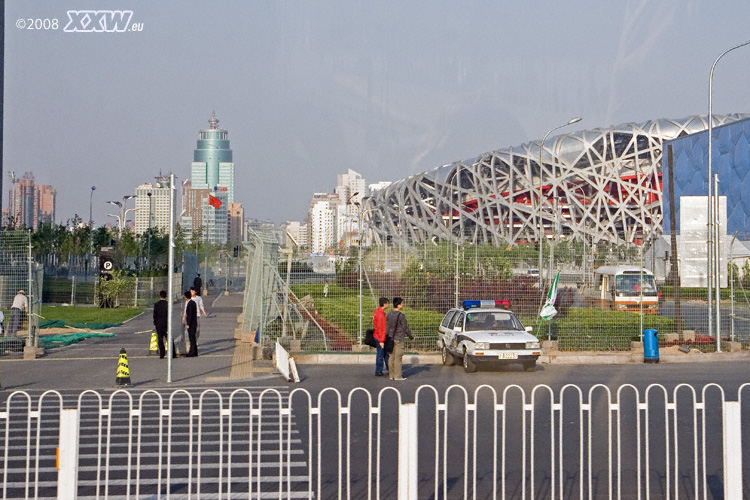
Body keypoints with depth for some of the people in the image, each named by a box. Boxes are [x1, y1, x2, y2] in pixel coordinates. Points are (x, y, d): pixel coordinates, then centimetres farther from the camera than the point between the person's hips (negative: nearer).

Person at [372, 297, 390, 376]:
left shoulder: (376, 312, 9)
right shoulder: (381, 314, -21)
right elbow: (381, 328, -22)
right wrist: (381, 340, -21)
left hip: (376, 335, 10)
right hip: (380, 337, -10)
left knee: (386, 353, 17)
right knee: (380, 354, 0)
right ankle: (378, 372, 8)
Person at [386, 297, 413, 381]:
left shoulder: (389, 314, 6)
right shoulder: (401, 315, -13)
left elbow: (387, 327, 10)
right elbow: (405, 328, -9)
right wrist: (411, 337, 5)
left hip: (391, 338, 6)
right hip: (399, 339, -6)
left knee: (391, 357, 10)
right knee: (398, 357, -4)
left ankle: (391, 375, 13)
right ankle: (398, 376, -3)